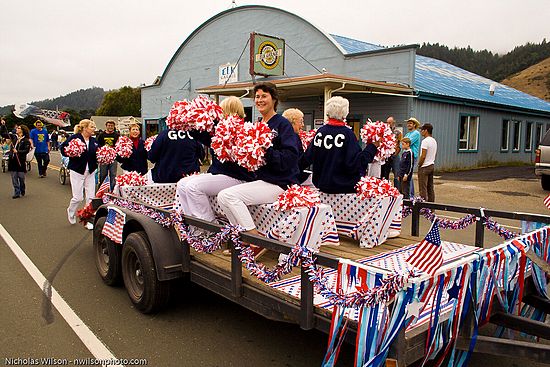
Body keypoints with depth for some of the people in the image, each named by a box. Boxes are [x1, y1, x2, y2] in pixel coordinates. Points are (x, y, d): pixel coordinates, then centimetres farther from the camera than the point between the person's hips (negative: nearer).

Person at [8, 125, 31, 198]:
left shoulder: (26, 140, -4)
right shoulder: (14, 137, 11)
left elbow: (26, 150, -12)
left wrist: (17, 151, -21)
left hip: (21, 161, -5)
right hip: (12, 160, 5)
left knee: (21, 177, 3)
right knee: (14, 177, 4)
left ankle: (22, 191, 23)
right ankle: (16, 193, 10)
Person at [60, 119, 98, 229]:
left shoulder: (94, 141, 7)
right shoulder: (74, 138, -10)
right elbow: (62, 148, -8)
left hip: (91, 172, 5)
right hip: (77, 171, -5)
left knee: (91, 197, 5)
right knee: (78, 197, 0)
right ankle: (71, 212, 32)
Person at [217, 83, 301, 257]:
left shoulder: (282, 123, -7)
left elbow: (290, 158, -18)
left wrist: (266, 150, -25)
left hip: (279, 184, -8)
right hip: (262, 180, 8)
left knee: (228, 195, -19)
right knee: (223, 197, -4)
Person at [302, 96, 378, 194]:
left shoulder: (320, 131, 1)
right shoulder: (347, 133, -12)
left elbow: (308, 158, 5)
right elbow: (355, 163, -16)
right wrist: (372, 147, -10)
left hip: (322, 185, 5)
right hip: (344, 187, -5)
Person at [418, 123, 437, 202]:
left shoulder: (425, 141, -16)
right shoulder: (434, 141, 12)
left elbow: (423, 156, -20)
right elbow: (434, 155, 17)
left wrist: (419, 165, -9)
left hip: (424, 167, -9)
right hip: (431, 166, 9)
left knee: (423, 189, -5)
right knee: (430, 188, 13)